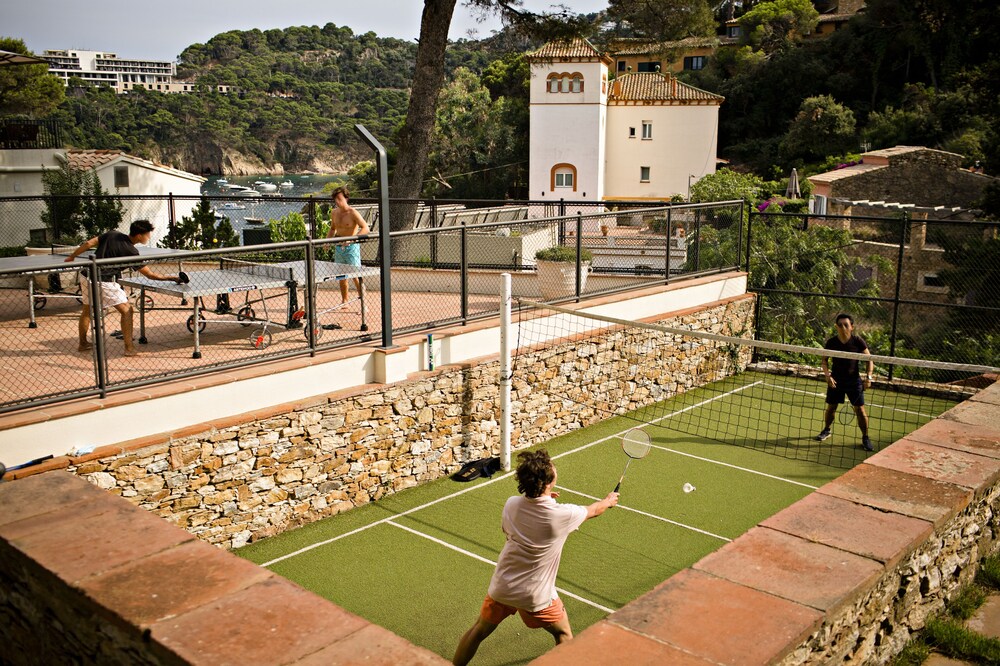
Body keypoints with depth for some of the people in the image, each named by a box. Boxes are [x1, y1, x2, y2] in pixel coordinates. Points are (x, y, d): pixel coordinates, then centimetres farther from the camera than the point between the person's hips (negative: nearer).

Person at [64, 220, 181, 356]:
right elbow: (150, 275, -7)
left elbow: (88, 244, 4)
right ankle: (129, 348, -2)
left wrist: (72, 256, 17)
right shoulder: (131, 252, -10)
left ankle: (83, 343, 38)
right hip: (104, 282, -7)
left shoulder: (112, 234, 4)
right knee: (126, 310, 1)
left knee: (87, 310, 23)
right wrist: (171, 278, 0)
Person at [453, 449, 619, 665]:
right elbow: (592, 510, 1)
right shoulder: (562, 515, -21)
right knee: (563, 633, 24)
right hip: (535, 596, -3)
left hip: (501, 588, 3)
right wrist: (609, 501, 24)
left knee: (479, 631, 23)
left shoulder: (511, 505, -12)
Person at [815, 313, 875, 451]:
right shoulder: (831, 342, -8)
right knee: (831, 407, 9)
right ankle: (826, 430, 32)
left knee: (860, 409, -4)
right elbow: (824, 360, 0)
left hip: (854, 380, -1)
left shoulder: (858, 341, -11)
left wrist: (868, 376, -18)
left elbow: (869, 359, -6)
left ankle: (865, 438, 9)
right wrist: (828, 376, -16)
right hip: (835, 380, 2)